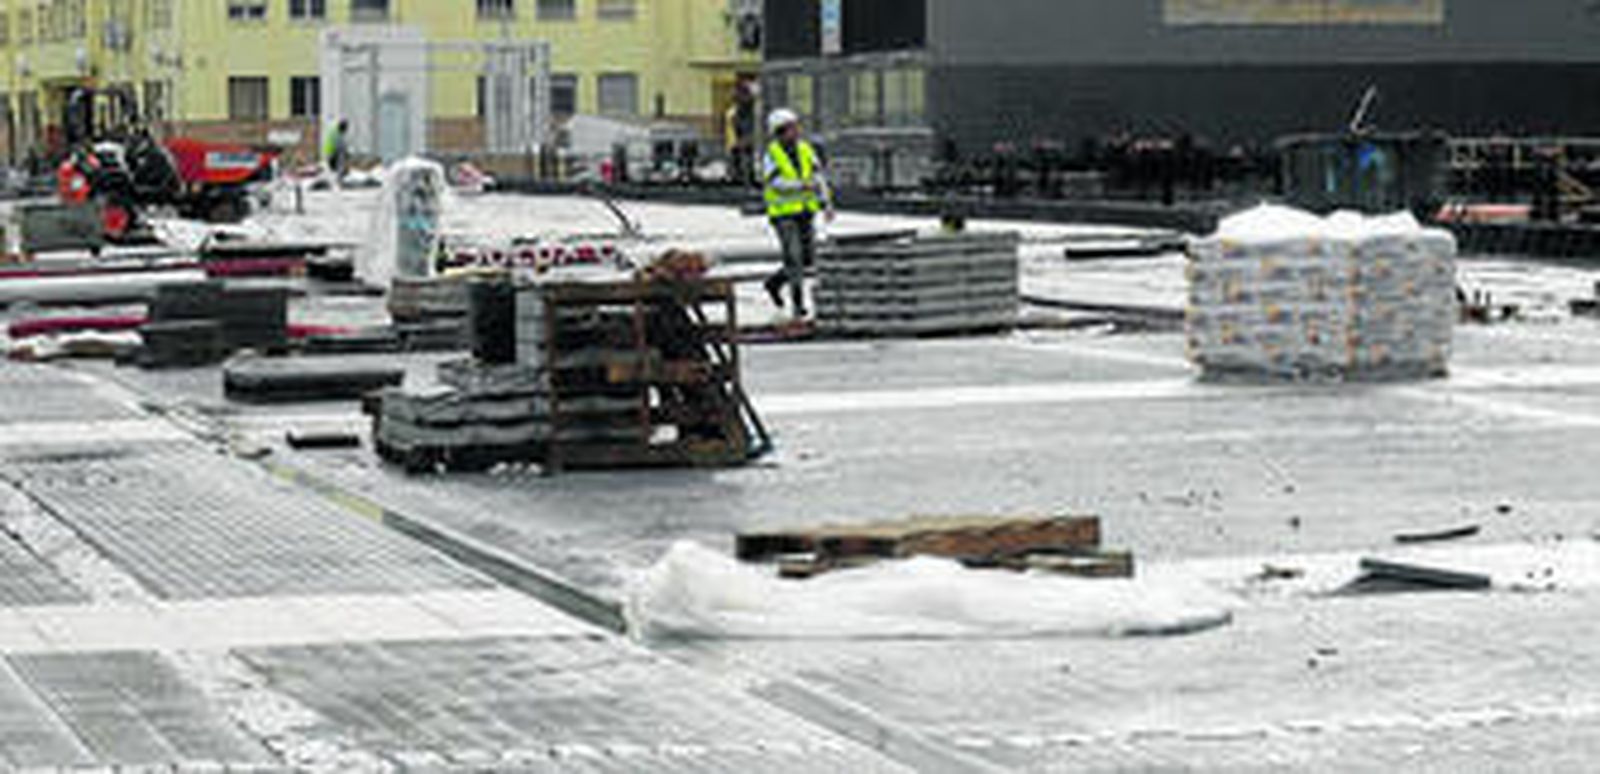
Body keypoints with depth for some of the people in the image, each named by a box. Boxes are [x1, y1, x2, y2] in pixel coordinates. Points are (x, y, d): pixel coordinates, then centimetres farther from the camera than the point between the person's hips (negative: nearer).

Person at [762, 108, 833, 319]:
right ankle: (798, 304, -2)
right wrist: (803, 185, -33)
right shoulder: (771, 156, -10)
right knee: (794, 258, -10)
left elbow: (818, 178, -3)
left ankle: (775, 282, 30)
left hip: (805, 213, 5)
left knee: (807, 259, 9)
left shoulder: (806, 151, 3)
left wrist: (826, 205, -14)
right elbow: (776, 183, -22)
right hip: (783, 214, -5)